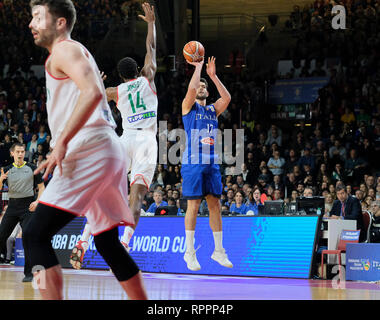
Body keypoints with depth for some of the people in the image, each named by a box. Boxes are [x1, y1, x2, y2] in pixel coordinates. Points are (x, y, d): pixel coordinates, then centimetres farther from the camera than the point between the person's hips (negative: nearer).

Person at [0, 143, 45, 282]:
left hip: (27, 205, -3)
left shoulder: (31, 168, 2)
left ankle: (28, 273, -9)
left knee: (27, 238, -12)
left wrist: (37, 201, -11)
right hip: (12, 205, 3)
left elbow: (41, 187, 5)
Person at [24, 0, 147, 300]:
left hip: (89, 151, -10)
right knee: (107, 242, 16)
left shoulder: (64, 50, -3)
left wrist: (62, 143, -23)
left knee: (36, 235, -14)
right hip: (110, 152, 10)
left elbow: (93, 93, -20)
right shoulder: (78, 53, 27)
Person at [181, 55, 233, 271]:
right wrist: (198, 67, -4)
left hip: (211, 164, 5)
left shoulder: (213, 110, 17)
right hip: (193, 162, -5)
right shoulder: (189, 106, 5)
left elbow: (227, 98, -1)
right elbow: (191, 88, -14)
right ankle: (190, 252, 1)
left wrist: (213, 76, -2)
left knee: (215, 205, 4)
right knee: (193, 206, -5)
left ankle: (219, 251, 10)